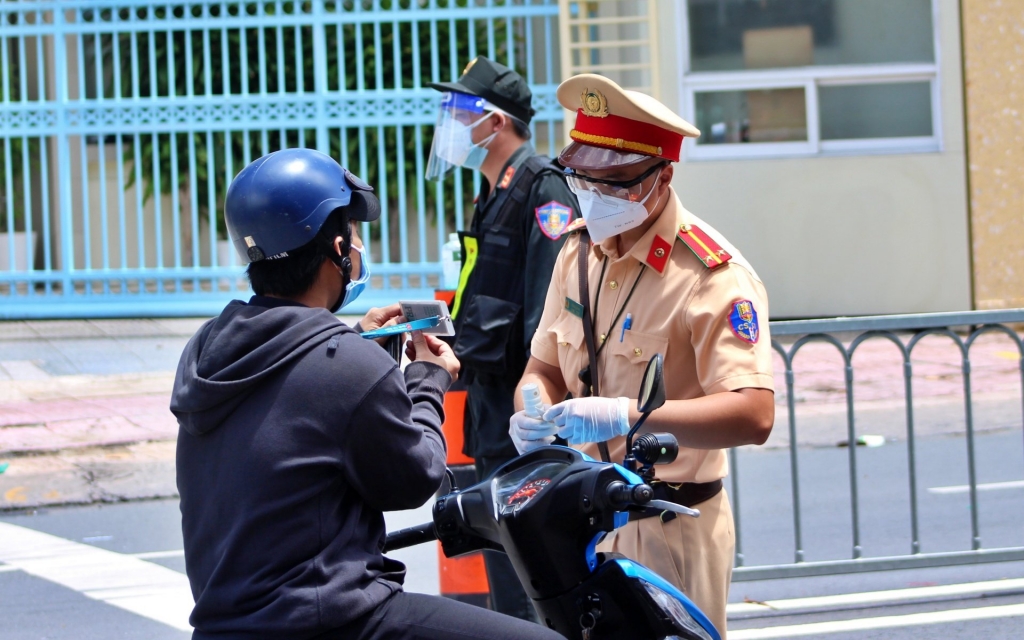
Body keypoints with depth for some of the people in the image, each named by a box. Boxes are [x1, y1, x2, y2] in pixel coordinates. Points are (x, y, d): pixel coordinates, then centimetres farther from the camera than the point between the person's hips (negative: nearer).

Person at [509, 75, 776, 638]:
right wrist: (532, 410, -8)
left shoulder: (712, 275, -17)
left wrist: (624, 415, -35)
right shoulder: (579, 252, 8)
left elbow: (754, 414, -26)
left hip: (670, 528, -6)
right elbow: (545, 365, 17)